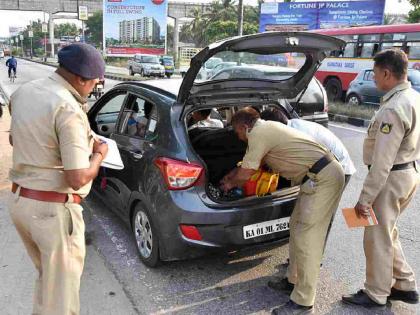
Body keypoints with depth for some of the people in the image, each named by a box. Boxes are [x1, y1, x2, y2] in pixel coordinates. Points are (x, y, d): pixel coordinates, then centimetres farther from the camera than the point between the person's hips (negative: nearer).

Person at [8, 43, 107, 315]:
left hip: (19, 200, 9)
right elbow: (78, 179, -25)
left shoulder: (24, 92, 5)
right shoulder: (68, 109, -22)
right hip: (53, 209, -8)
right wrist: (99, 154, -5)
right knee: (61, 290, 9)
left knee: (47, 275, 27)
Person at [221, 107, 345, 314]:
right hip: (322, 174, 11)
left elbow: (246, 174, -7)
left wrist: (230, 183, 13)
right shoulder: (267, 128, 18)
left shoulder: (258, 133, -12)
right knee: (297, 227, 17)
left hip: (323, 178, -11)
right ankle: (293, 280, 29)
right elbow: (253, 162, 32)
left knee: (306, 238, -7)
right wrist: (232, 174, 39)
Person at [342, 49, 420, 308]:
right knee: (387, 233, 22)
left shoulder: (392, 109, -25)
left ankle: (376, 295, 22)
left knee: (377, 237, 5)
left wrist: (365, 198, -22)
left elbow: (382, 162, -27)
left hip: (392, 177, -10)